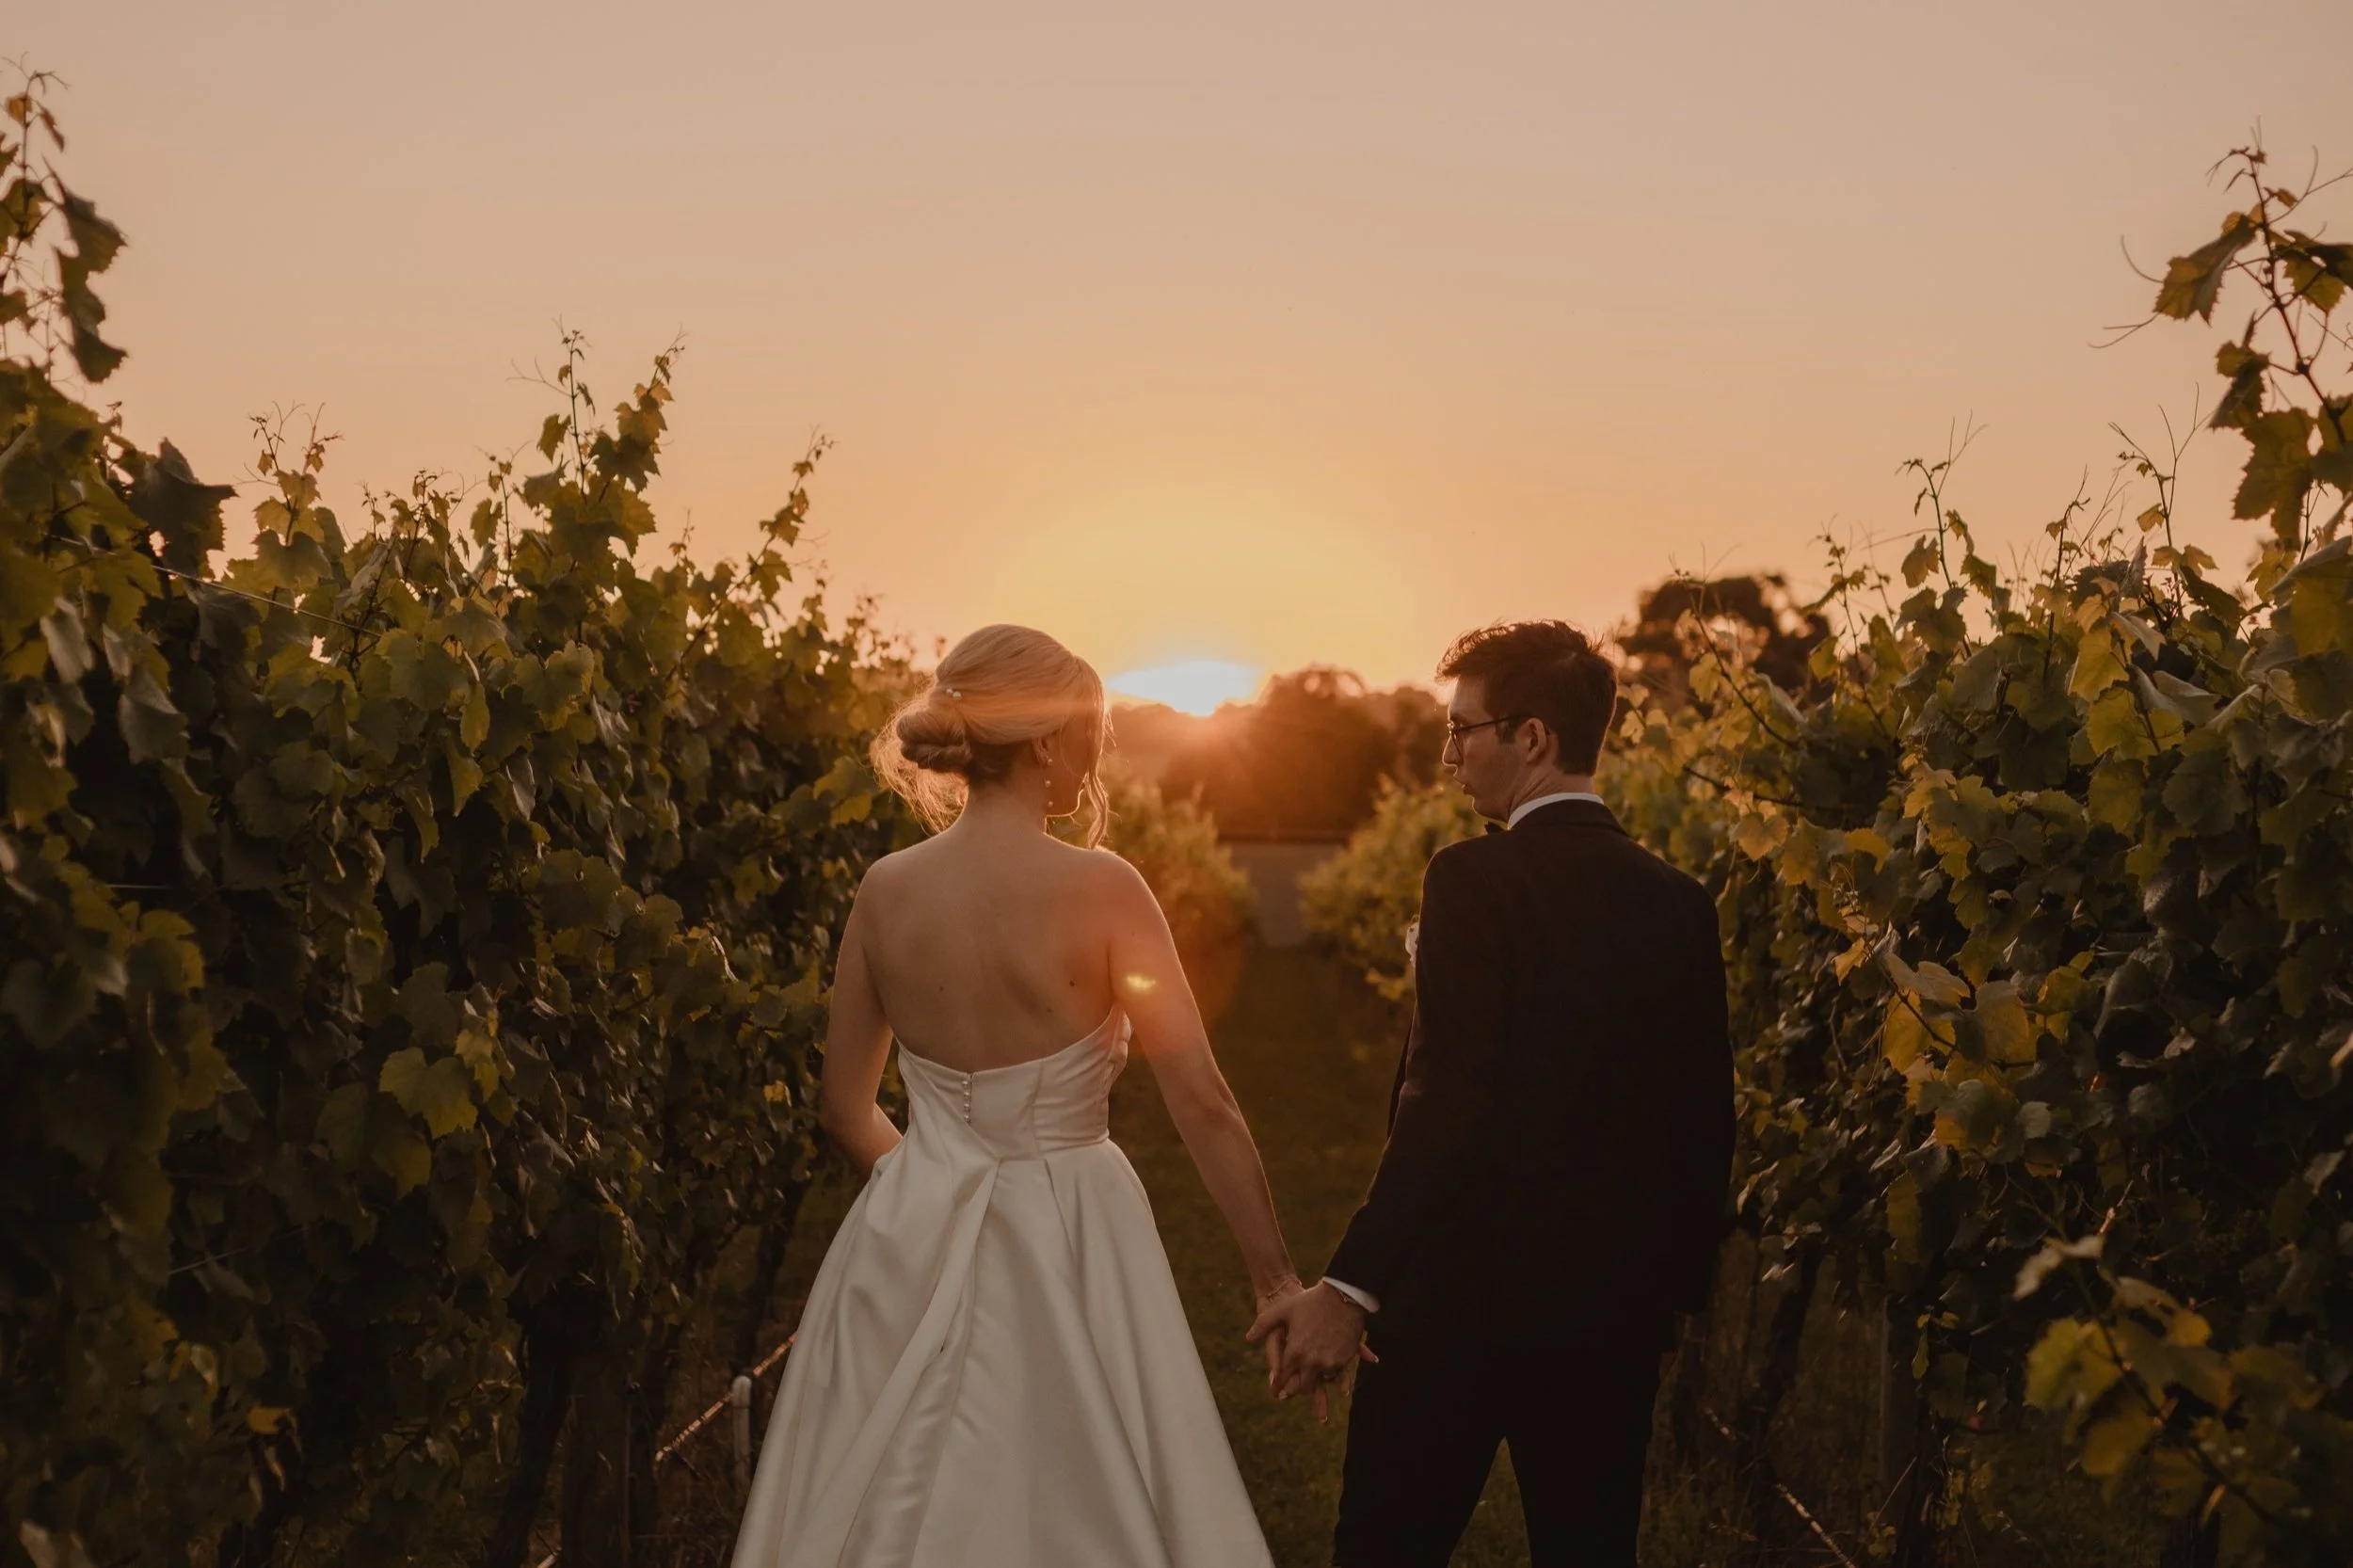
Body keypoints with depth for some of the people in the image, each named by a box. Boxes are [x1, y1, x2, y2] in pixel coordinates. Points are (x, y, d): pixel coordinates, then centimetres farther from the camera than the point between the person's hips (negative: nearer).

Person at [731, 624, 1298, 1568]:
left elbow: (844, 1109, 8)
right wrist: (1275, 1278, -7)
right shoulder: (1098, 888, -14)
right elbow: (1203, 1103, -14)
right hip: (1068, 1250, -4)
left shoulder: (886, 891, -1)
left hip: (912, 1246, 5)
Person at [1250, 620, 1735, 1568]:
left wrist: (1351, 1286, -22)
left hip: (1463, 1295, -6)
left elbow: (1445, 1107, -23)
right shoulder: (1680, 902, 4)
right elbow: (1705, 1121, 9)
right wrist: (1678, 1285, 21)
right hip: (1616, 1308, 6)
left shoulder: (1476, 879, -14)